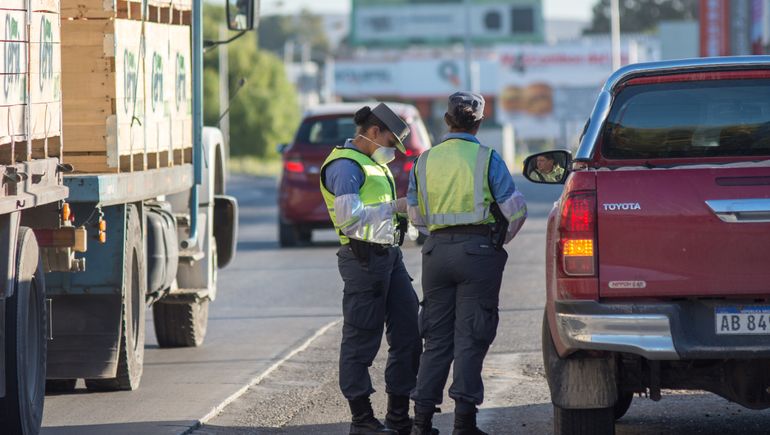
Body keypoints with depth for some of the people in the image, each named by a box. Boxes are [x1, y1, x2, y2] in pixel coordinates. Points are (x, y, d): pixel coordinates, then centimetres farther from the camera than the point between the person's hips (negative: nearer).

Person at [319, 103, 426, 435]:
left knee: (408, 333, 9)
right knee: (361, 341, -4)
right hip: (364, 257, -10)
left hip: (389, 255, 10)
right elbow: (349, 217, -20)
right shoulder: (345, 165, -10)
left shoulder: (375, 164, 22)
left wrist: (404, 212, 12)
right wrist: (394, 207, -14)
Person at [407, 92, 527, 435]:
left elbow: (417, 217, 13)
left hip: (437, 250, 4)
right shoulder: (486, 159, -6)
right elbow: (516, 211, -5)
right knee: (470, 337, 0)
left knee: (437, 338, 11)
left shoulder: (424, 161, 6)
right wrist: (501, 240, 13)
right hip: (478, 250, -4)